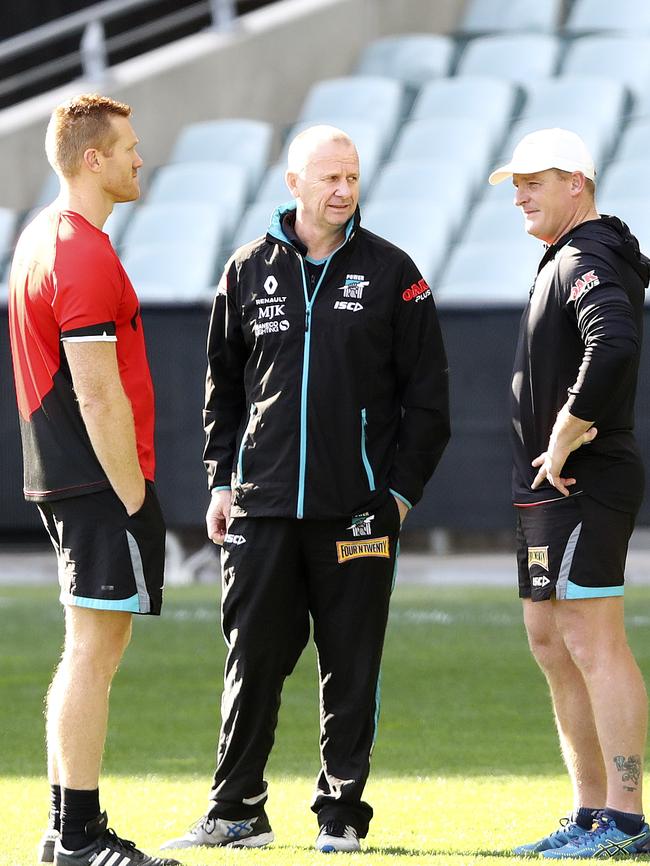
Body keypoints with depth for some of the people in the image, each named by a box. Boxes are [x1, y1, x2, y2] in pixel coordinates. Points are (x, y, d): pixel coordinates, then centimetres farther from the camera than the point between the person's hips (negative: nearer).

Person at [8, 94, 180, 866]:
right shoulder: (85, 254, -16)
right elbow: (99, 396, -20)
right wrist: (132, 494, -15)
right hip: (101, 481, -10)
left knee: (91, 649, 14)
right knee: (94, 649, -7)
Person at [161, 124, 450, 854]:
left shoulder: (390, 273, 2)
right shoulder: (249, 272, 8)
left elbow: (426, 392, 4)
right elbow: (223, 383, 15)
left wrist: (403, 489, -2)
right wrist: (223, 480, 8)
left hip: (357, 510, -1)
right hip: (262, 506, 2)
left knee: (351, 666, 1)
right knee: (252, 658, 2)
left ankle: (340, 815, 9)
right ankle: (236, 812, 10)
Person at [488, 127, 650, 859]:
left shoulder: (587, 261, -14)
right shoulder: (567, 259, 18)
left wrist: (564, 440, -23)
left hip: (582, 486, -11)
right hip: (546, 491, 11)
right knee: (551, 645, 14)